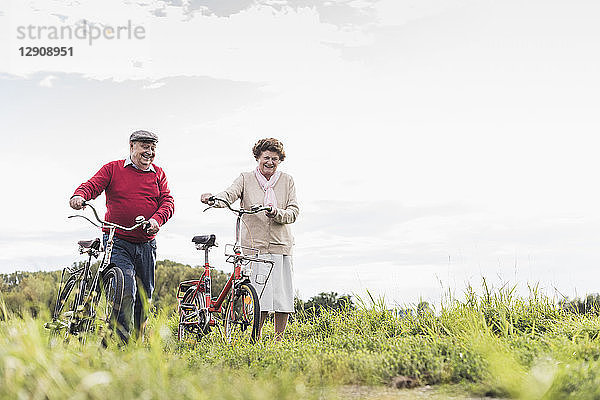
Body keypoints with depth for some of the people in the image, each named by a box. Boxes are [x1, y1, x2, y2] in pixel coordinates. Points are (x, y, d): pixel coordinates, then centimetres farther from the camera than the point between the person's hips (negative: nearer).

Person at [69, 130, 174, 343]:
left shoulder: (158, 174, 11)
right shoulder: (113, 169, 4)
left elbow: (167, 201, 2)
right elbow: (93, 184, -8)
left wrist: (157, 219, -20)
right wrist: (79, 195, -31)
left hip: (146, 245, 4)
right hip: (118, 242, -4)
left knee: (144, 295, 11)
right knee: (126, 290, -22)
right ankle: (121, 341, -17)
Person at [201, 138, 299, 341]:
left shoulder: (287, 181, 10)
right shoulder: (246, 179, 5)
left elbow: (293, 212, 4)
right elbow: (229, 195, -12)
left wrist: (277, 213, -17)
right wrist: (213, 198, -34)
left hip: (281, 246, 2)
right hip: (254, 245, -2)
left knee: (283, 296, 1)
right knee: (260, 298, -10)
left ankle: (279, 341, 15)